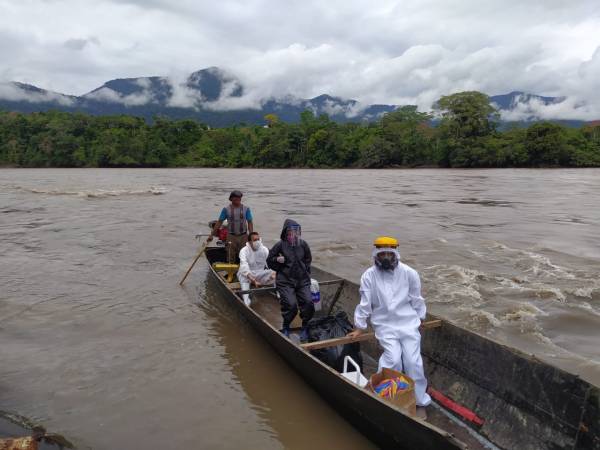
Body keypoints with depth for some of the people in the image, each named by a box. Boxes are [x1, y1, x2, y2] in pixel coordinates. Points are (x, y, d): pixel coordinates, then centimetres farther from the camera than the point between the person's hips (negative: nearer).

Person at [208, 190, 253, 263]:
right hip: (231, 236, 0)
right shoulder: (226, 209, -1)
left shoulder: (246, 209, 0)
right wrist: (212, 235, 0)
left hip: (243, 236, 0)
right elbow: (219, 222, 1)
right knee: (230, 257, 5)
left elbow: (250, 223, 0)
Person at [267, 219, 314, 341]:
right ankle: (285, 327, 13)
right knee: (291, 305, -17)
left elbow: (308, 259, 17)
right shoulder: (280, 245, -6)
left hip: (302, 280, 3)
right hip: (285, 281, -3)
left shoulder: (303, 244, 1)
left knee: (308, 302, -13)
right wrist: (277, 260, -14)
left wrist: (305, 270, 7)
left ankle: (305, 327, 12)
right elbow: (269, 260, 5)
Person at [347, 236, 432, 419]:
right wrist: (359, 327, 2)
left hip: (408, 322, 1)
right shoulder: (369, 275, -8)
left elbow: (416, 299, 5)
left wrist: (420, 319, 12)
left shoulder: (409, 273, -6)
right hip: (385, 324, -1)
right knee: (393, 359, -18)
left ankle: (419, 401, 14)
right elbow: (365, 303, -3)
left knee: (413, 361, -6)